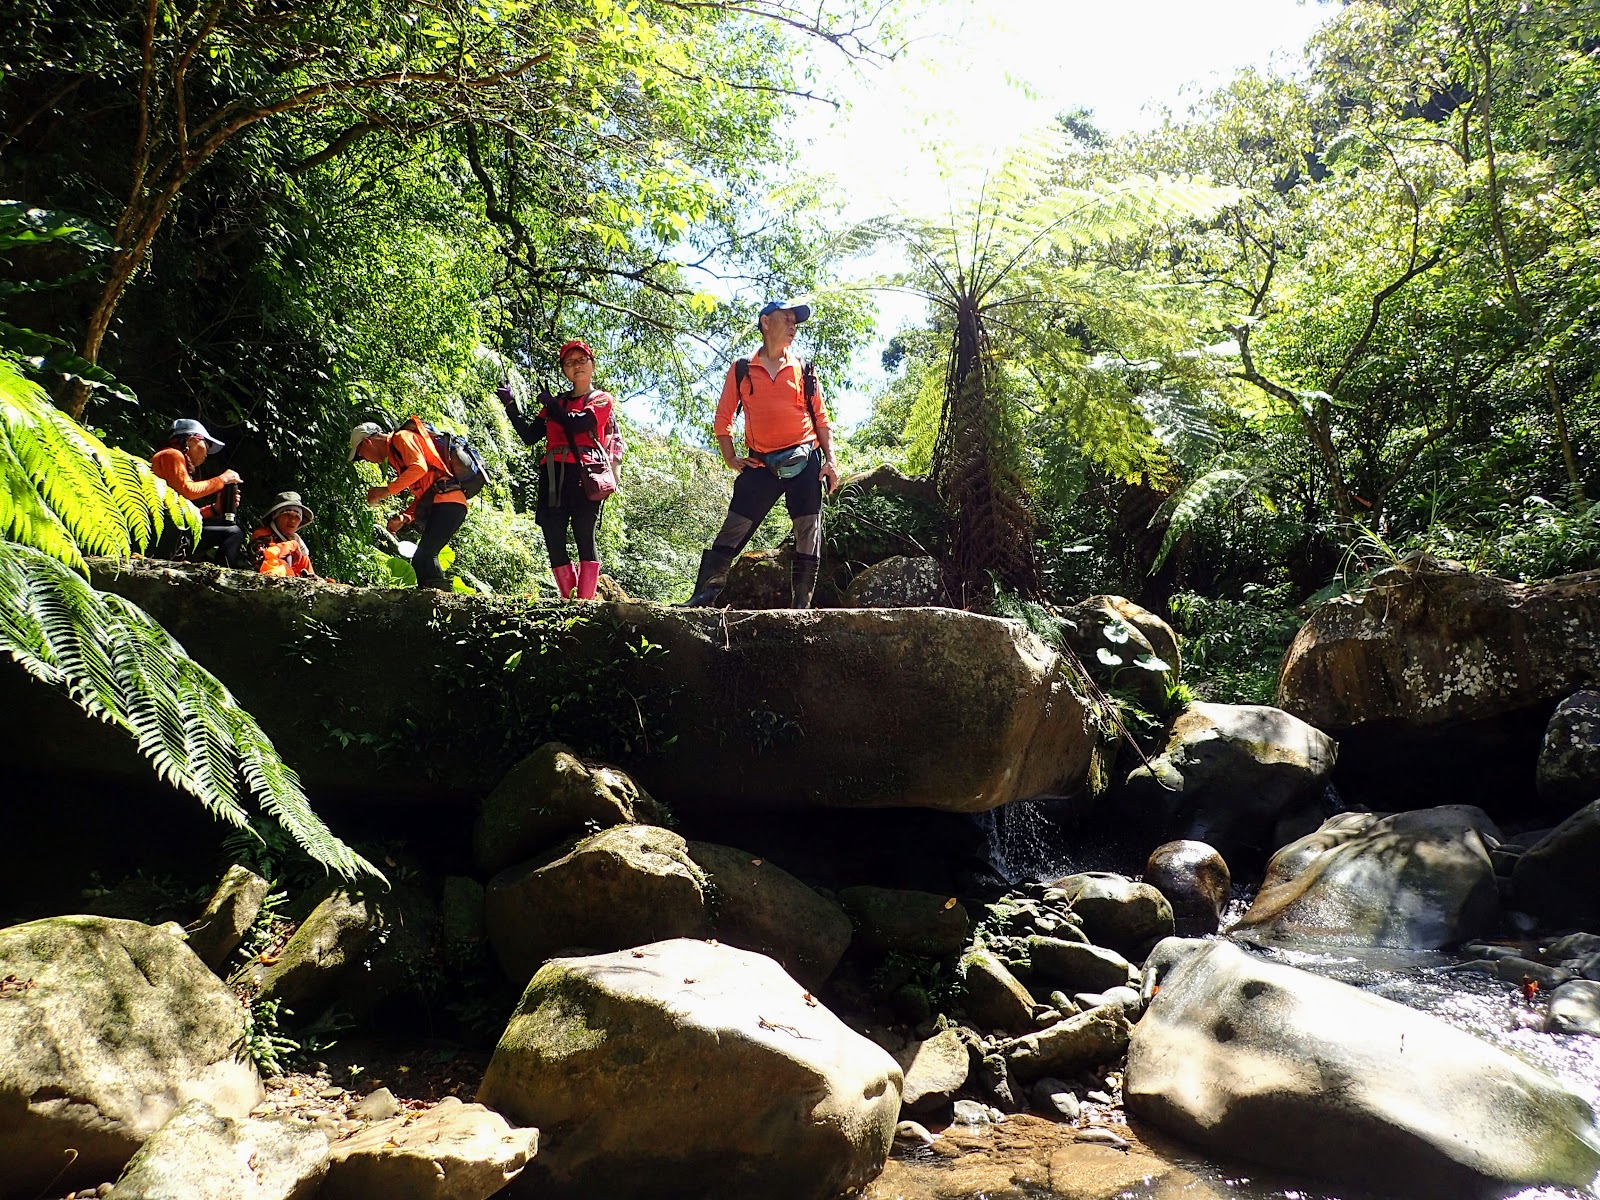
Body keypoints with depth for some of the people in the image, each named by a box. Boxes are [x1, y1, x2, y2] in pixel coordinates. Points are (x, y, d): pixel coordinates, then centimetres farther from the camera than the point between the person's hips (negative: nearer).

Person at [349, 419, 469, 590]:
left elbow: (419, 467, -16)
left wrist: (387, 490, -11)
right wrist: (404, 518, 11)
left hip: (447, 502, -10)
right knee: (422, 561, 4)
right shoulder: (395, 455, 31)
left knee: (423, 557, -22)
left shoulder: (402, 437, 3)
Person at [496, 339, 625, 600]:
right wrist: (510, 404, 10)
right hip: (552, 476, 5)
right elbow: (529, 436, 18)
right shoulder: (557, 402, 26)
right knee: (554, 541, -2)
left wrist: (550, 404, 7)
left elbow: (577, 424, -8)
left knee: (584, 537, -13)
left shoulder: (602, 400, 11)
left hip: (583, 473, -5)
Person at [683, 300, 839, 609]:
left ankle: (802, 606, 5)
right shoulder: (741, 370, 9)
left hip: (805, 461, 1)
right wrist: (730, 459, 0)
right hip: (761, 465, -1)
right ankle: (703, 596, -3)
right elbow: (723, 417, 10)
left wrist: (830, 461, 1)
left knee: (808, 535, -1)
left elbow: (821, 418, 11)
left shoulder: (804, 369, 12)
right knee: (732, 530, -6)